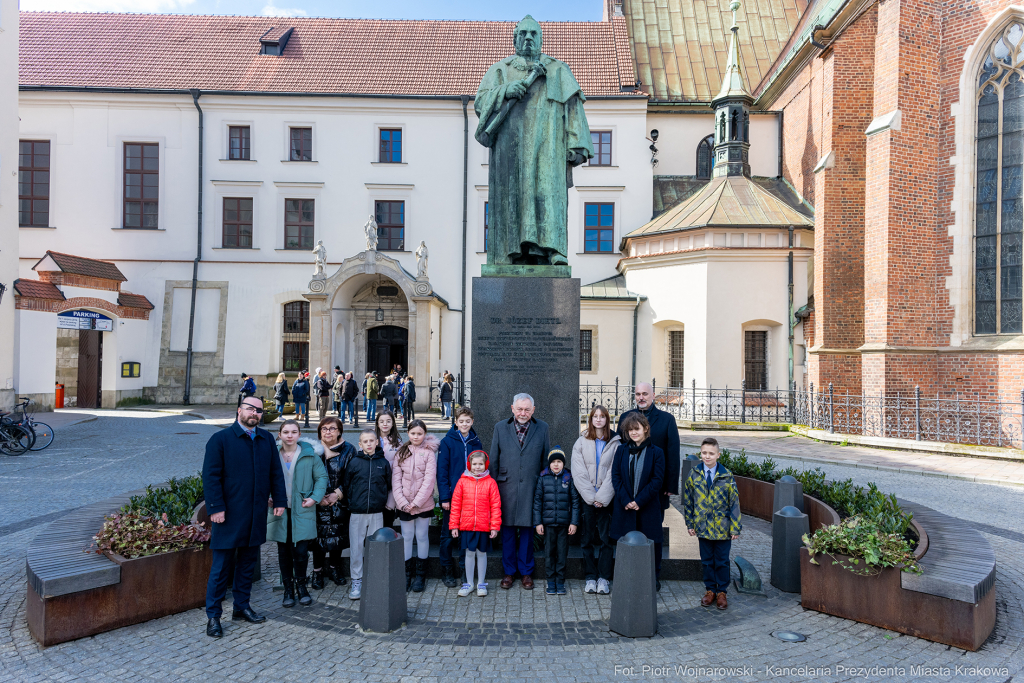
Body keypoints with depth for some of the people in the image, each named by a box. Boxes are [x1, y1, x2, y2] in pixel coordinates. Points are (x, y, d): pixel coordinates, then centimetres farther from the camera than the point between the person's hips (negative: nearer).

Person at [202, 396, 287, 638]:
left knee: (248, 562, 15)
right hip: (229, 514, -5)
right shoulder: (221, 439, -5)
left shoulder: (266, 439, 9)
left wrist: (280, 500, 5)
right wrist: (216, 508, -15)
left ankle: (241, 606, 30)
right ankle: (213, 616, 13)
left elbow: (276, 472, 12)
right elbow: (211, 476, -9)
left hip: (256, 515, 5)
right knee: (221, 566, 2)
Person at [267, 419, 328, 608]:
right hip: (280, 510, 2)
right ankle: (288, 589, 23)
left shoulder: (310, 454, -1)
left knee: (301, 551, -5)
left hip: (302, 510, -1)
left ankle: (301, 585, 18)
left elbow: (321, 477, 4)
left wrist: (315, 497, -7)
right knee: (284, 551, 8)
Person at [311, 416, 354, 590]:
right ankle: (318, 573, 16)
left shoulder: (348, 450, -1)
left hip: (339, 502, 1)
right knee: (319, 537, 0)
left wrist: (337, 494, -10)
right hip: (318, 503, -1)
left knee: (338, 537, 8)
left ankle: (334, 569, 26)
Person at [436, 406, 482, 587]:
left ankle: (462, 569, 21)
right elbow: (442, 471, -7)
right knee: (448, 535, 5)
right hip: (451, 496, -3)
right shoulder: (447, 442, -5)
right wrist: (444, 497, -12)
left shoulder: (476, 442, 6)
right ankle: (447, 571, 17)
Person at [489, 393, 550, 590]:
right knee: (507, 530, 7)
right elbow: (494, 460, 7)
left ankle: (526, 572, 21)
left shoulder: (542, 428, 3)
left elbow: (547, 460, 7)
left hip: (531, 488, 0)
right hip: (506, 487, 1)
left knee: (527, 530, 7)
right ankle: (509, 571, 21)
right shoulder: (500, 428, 5)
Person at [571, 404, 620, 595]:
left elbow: (614, 473, -3)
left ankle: (604, 579, 9)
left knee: (606, 538, -1)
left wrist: (602, 497, -10)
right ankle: (590, 578, 12)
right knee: (587, 538, 3)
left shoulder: (615, 443, 2)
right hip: (586, 498, 1)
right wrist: (591, 496, -8)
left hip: (606, 498, -1)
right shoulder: (581, 442, 5)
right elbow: (579, 473, 0)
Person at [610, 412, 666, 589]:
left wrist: (639, 501, -13)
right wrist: (625, 500, -10)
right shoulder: (622, 450, 5)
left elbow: (657, 481, -6)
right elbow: (616, 477, 1)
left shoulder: (656, 452, -2)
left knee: (651, 544, 6)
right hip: (624, 508, 2)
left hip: (648, 508, -2)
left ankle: (653, 580, 23)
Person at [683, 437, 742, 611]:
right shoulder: (694, 475, -3)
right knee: (707, 560, 14)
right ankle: (710, 590, 29)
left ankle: (722, 592, 25)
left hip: (723, 528, -2)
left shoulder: (726, 476, -8)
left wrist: (735, 527, -5)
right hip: (703, 527, 2)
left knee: (722, 562, 10)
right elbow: (688, 500, 5)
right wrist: (690, 523, 4)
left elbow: (734, 502, -4)